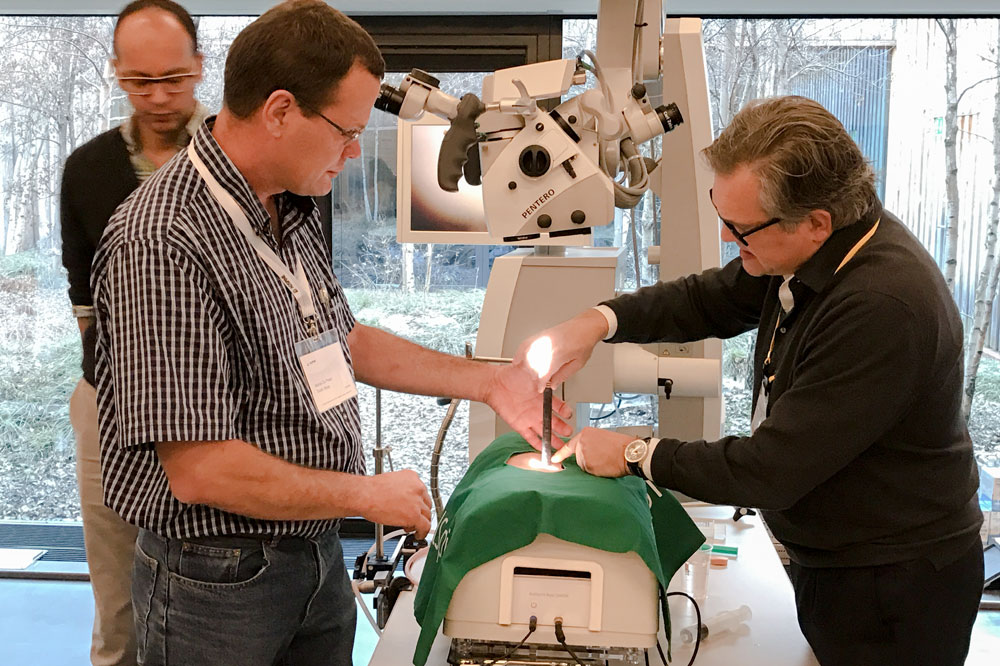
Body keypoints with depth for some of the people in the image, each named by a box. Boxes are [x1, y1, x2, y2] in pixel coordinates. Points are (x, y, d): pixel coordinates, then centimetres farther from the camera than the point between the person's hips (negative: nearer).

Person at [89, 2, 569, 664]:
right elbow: (201, 471, -28)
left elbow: (341, 338, 17)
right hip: (219, 584, -8)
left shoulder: (293, 211, 3)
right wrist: (369, 496, -16)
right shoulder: (164, 245, -26)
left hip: (319, 554, 8)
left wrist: (488, 381, 13)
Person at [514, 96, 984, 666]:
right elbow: (708, 300, 9)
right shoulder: (811, 253, -6)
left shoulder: (881, 308, -34)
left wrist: (636, 455, -17)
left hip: (894, 587, -8)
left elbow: (769, 473, -30)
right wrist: (600, 321, -8)